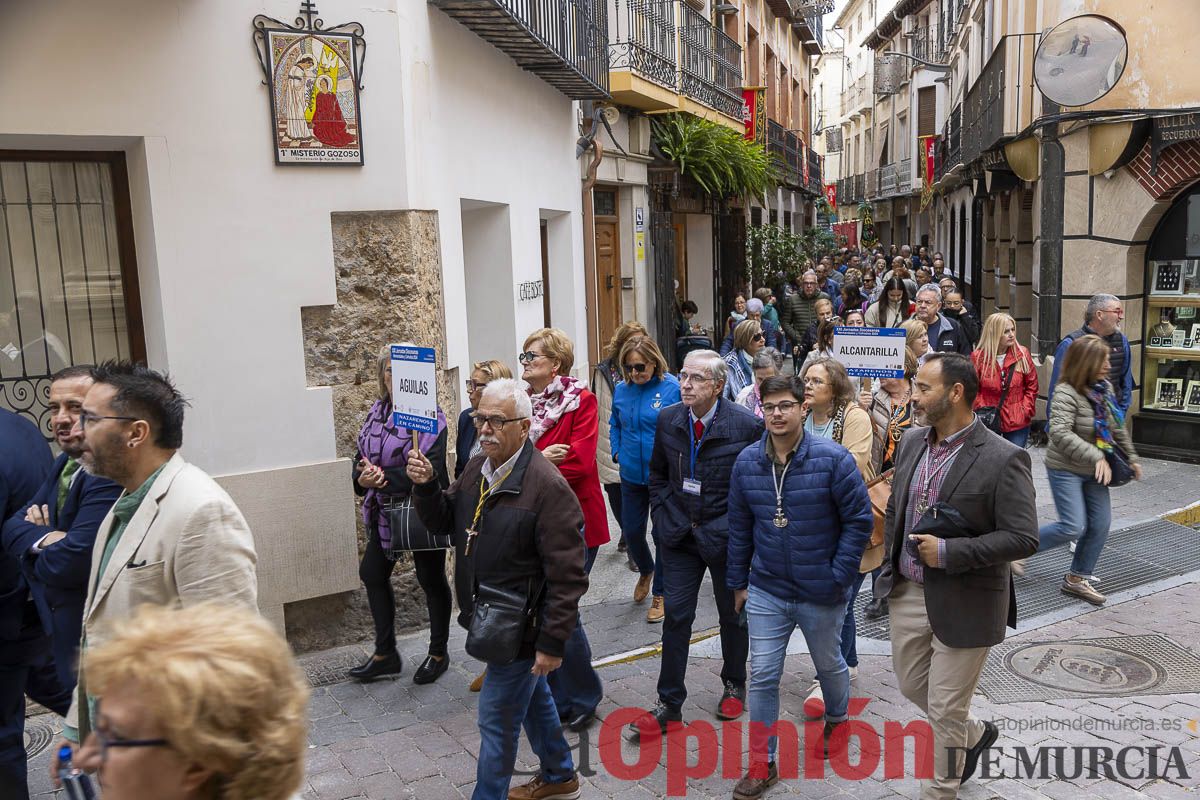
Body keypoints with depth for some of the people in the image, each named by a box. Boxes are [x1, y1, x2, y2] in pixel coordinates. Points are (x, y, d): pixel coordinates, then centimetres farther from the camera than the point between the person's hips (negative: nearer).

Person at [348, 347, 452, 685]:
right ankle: (385, 654, 29)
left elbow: (430, 468, -26)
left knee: (431, 580, 8)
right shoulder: (377, 412, 5)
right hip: (386, 511, 7)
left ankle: (438, 654, 28)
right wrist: (363, 477, -18)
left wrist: (384, 477, -27)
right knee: (372, 573, 13)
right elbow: (361, 459, 4)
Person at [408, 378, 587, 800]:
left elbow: (568, 576, -24)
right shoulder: (476, 468, 1)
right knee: (533, 697, 25)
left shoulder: (547, 486, -25)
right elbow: (443, 520, 11)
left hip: (522, 626, -9)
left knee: (497, 718, 3)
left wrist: (552, 643, -21)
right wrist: (425, 485, -9)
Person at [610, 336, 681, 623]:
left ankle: (660, 593, 24)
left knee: (663, 533, 7)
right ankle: (646, 571, 44)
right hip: (632, 474, 5)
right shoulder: (621, 390, 1)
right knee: (631, 530, 13)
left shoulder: (672, 388, -14)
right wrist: (617, 452, 5)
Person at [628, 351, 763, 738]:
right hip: (679, 534, 3)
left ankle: (734, 685, 40)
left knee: (733, 615, 16)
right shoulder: (668, 420, -3)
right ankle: (669, 703, 15)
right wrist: (662, 514, 2)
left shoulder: (746, 425, -16)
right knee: (676, 616, 3)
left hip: (726, 537, -2)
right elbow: (658, 473, 11)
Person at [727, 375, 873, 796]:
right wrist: (738, 582, 8)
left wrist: (839, 578, -12)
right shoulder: (747, 462, -5)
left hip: (821, 594, -2)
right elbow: (740, 527, 4)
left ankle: (837, 720, 52)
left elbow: (860, 520, -11)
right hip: (766, 592, 2)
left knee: (829, 665, 22)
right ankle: (762, 763, 20)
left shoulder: (832, 459, -17)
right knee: (762, 676, 5)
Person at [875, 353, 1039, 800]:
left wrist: (948, 552, -24)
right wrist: (891, 564, 10)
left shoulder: (1003, 459, -18)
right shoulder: (911, 441, 2)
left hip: (963, 605, -7)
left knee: (945, 710, 6)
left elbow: (1023, 538, -19)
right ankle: (974, 734, 50)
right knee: (912, 686, 23)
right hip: (908, 592, 7)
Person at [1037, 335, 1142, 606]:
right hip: (1066, 470, -8)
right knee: (1073, 528, -11)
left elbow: (1118, 426, 18)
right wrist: (1097, 456, -33)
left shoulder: (1105, 388, 4)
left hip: (1094, 471, 8)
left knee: (1100, 525, 7)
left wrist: (1131, 457, 20)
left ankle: (1077, 579, 20)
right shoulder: (1066, 393, -21)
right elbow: (1060, 433, -32)